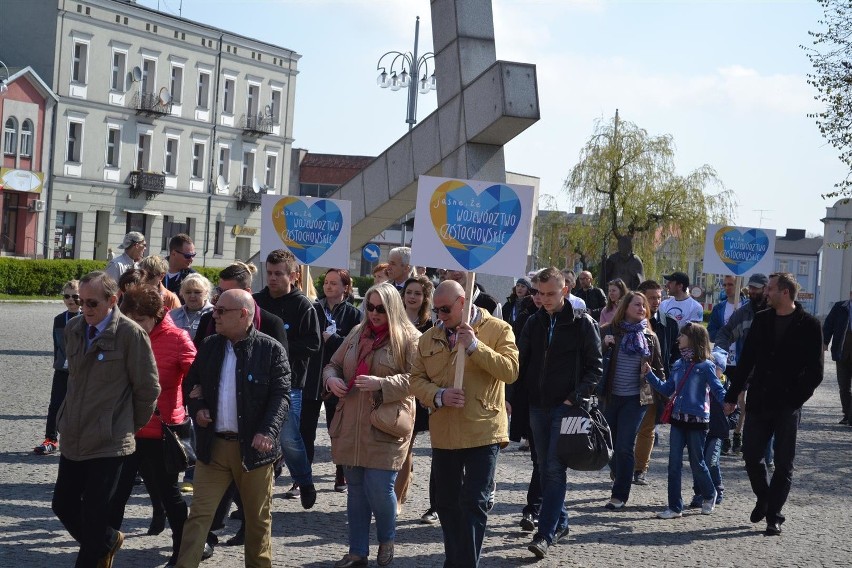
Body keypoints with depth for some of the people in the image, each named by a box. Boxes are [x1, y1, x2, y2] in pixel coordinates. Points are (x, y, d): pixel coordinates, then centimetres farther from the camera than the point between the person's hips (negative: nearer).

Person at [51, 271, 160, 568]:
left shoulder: (130, 334, -14)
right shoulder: (73, 329, 6)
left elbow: (148, 389, -8)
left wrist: (131, 426, 2)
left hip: (109, 441, -6)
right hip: (73, 437, 7)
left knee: (94, 515, 0)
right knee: (63, 504, 12)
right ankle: (108, 541, 36)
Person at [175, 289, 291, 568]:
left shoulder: (271, 349, -7)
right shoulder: (209, 346, 7)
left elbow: (281, 395, -11)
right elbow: (190, 384, 18)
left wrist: (268, 431, -25)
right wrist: (197, 407, -2)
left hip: (253, 447, -3)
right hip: (213, 445, 3)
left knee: (258, 518, 11)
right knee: (199, 513, 0)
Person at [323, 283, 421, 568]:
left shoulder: (409, 339, -5)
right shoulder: (357, 333, 13)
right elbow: (333, 363, 20)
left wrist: (382, 384, -24)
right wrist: (331, 379, -3)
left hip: (385, 428, -5)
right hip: (351, 426, 6)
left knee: (379, 489, -6)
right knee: (355, 490, 11)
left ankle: (386, 540, 22)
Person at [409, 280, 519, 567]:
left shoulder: (497, 330, -4)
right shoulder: (429, 337, 9)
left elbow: (510, 370, -15)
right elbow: (416, 378, 7)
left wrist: (474, 345, -22)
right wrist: (439, 396, -12)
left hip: (483, 432, -5)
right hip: (443, 433, 5)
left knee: (473, 503, -5)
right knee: (446, 503, 14)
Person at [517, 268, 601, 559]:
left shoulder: (582, 324, -4)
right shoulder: (534, 322, 9)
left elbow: (595, 367, -3)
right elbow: (520, 362, 13)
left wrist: (576, 397, -13)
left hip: (566, 406, -5)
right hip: (538, 406, 5)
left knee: (555, 469, -10)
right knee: (546, 468, 10)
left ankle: (545, 533, -10)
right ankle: (560, 522, 23)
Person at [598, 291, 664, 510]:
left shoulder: (649, 337, 6)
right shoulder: (608, 331, 0)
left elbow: (658, 369, 14)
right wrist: (604, 346, -19)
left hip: (636, 399, -1)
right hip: (609, 397, 1)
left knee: (624, 447, -6)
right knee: (609, 444, 9)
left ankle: (620, 495, 0)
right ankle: (618, 478, 35)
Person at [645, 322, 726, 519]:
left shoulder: (705, 366, -9)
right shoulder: (678, 365, 9)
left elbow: (718, 389, -12)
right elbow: (667, 389, 16)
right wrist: (649, 374, 10)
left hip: (698, 421, -6)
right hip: (677, 420, 6)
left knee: (697, 463, 7)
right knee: (674, 464, 4)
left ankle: (709, 495, 33)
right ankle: (675, 507, 9)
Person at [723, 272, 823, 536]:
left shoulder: (809, 325, -6)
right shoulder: (761, 320, 7)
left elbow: (815, 372, -5)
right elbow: (746, 360, 10)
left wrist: (795, 400, -13)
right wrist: (732, 396, 9)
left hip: (787, 406, -4)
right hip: (759, 403, 4)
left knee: (783, 464, 3)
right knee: (751, 455, 6)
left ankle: (773, 515, 12)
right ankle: (764, 498, 30)